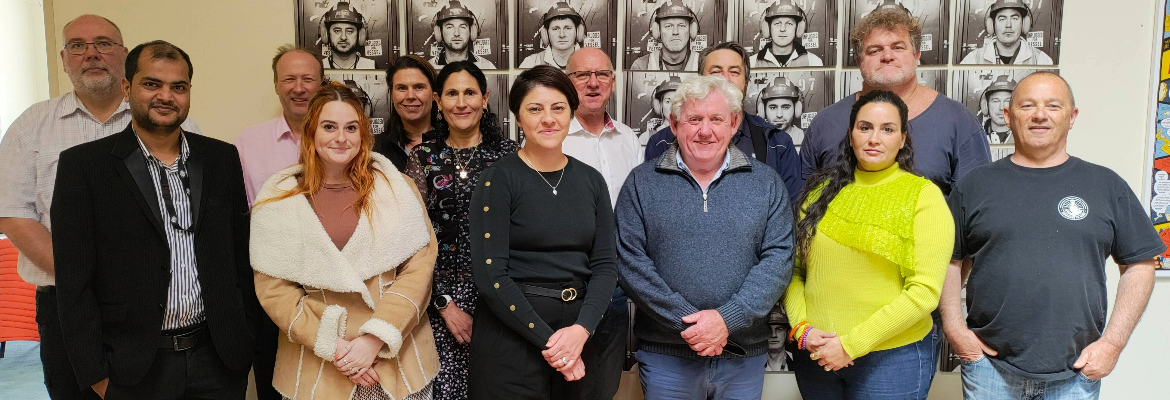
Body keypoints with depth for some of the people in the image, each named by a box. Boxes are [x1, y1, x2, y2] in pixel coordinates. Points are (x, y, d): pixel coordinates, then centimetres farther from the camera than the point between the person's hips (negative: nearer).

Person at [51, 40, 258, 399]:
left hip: (219, 361, 3)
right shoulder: (83, 165, -4)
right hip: (134, 369, -2)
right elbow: (74, 284, -5)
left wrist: (247, 342, 4)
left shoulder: (222, 159, 5)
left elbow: (242, 258, 8)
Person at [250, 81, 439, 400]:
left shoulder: (397, 188, -1)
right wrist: (331, 346, -12)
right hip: (318, 367, 0)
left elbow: (419, 266, -6)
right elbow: (273, 289, -4)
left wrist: (375, 338, -14)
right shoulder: (278, 200, -1)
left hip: (398, 358, 0)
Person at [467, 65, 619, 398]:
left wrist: (581, 329, -12)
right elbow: (490, 273, -13)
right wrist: (546, 339, -15)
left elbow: (605, 264, 3)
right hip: (511, 342, -4)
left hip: (578, 337, 4)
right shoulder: (499, 179, -7)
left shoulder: (591, 180, 6)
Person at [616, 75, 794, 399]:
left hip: (744, 357, 1)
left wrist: (728, 319, -15)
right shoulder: (642, 182, 2)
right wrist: (685, 322, -14)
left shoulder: (766, 182, 4)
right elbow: (630, 262, -6)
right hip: (665, 356, -1)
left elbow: (778, 259, -4)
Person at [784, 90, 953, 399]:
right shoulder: (822, 190, 4)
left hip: (891, 359, -3)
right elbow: (794, 270, 6)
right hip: (816, 355, 4)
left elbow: (925, 291, -13)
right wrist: (802, 328, -10)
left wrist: (851, 344, -16)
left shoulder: (923, 196, -7)